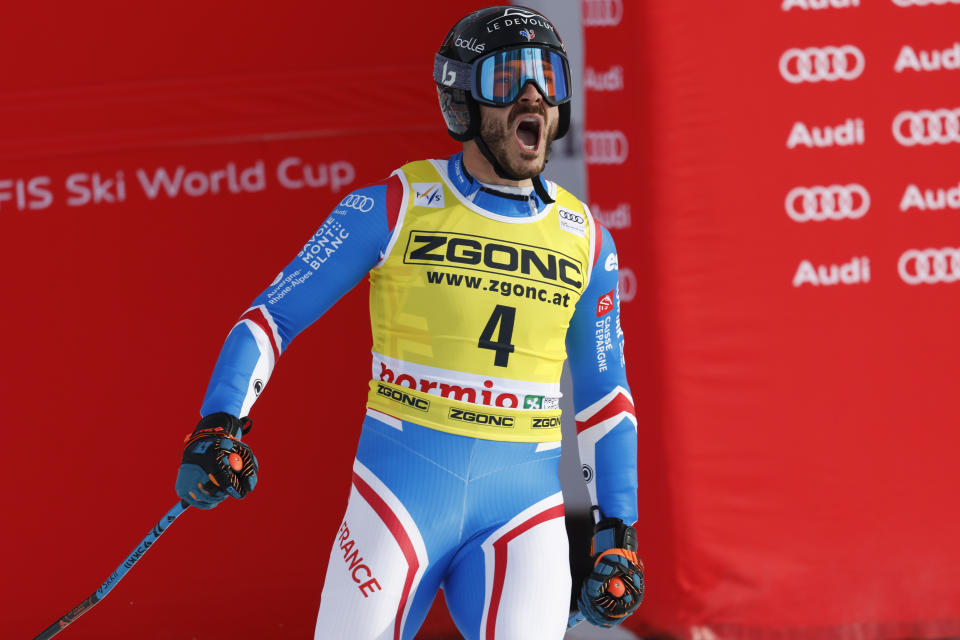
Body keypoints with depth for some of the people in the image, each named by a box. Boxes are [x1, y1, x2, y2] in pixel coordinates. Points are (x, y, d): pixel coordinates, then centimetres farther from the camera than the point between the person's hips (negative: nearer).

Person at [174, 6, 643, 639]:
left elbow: (604, 395, 18)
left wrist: (618, 532, 12)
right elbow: (275, 315, 1)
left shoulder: (586, 240, 9)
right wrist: (219, 424, -14)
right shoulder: (396, 207, -2)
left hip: (523, 505, 2)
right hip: (401, 488, -2)